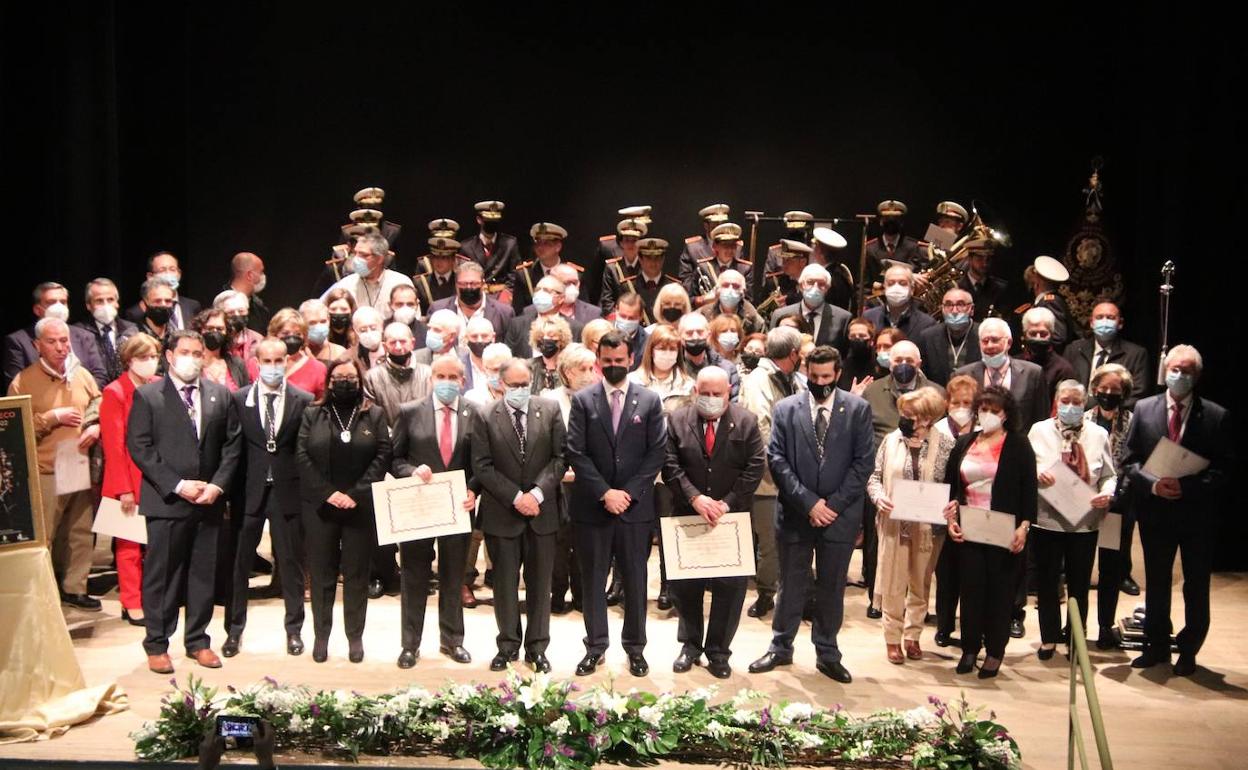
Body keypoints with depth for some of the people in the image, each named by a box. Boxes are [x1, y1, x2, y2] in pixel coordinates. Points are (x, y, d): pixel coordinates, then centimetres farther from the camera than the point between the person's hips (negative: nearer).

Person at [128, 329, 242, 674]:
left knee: (204, 574, 9)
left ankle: (198, 640, 20)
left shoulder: (220, 395, 9)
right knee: (160, 574, 3)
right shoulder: (147, 396, -1)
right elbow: (139, 447, -7)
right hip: (166, 501, -3)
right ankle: (157, 644, 13)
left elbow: (231, 446, 8)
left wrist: (218, 485, -6)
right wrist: (177, 486, -13)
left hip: (209, 500, 3)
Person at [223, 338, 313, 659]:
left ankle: (294, 629, 21)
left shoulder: (304, 401, -1)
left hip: (288, 490, 0)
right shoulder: (238, 399, 2)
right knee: (239, 562, 7)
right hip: (248, 490, 1)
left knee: (291, 562, 8)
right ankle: (234, 629, 21)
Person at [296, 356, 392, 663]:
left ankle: (355, 637, 13)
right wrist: (328, 493, -12)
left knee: (357, 574, 5)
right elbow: (302, 456, -2)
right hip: (320, 506, 0)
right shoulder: (311, 414, 6)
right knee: (321, 573, 5)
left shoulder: (374, 416, 6)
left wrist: (356, 493, -12)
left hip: (361, 507, 0)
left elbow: (382, 457, -2)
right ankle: (320, 635, 15)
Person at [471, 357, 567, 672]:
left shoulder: (550, 410, 1)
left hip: (542, 510, 1)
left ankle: (536, 647, 18)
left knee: (540, 582, 8)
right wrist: (515, 497, -13)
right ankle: (508, 645, 21)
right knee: (505, 583, 8)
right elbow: (482, 466, -6)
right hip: (502, 513, -1)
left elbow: (560, 457, -2)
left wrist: (537, 493, -13)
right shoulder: (486, 417, -3)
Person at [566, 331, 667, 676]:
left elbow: (656, 454, -1)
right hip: (592, 505, 0)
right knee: (593, 579, 7)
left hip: (635, 505, 0)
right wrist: (604, 492, -12)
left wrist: (629, 492, -10)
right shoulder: (583, 400, 2)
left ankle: (635, 647, 20)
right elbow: (576, 452, -4)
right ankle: (595, 646, 19)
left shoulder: (650, 401, 2)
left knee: (635, 579, 8)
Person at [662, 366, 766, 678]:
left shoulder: (746, 422, -1)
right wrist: (695, 498, -17)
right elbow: (670, 465, -5)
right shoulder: (677, 420, 0)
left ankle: (718, 651, 15)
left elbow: (755, 466, -5)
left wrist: (728, 503, -14)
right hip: (688, 515, 1)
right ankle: (690, 644, 24)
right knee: (685, 585, 8)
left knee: (730, 586, 3)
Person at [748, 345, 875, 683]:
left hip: (839, 514, 0)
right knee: (791, 585, 10)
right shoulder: (786, 409, 1)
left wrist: (834, 504, -11)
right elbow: (777, 459, -4)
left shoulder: (858, 409, 0)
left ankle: (827, 654, 23)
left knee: (832, 588, 10)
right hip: (796, 513, 0)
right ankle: (781, 648, 25)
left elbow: (863, 461, -3)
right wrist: (808, 502, -13)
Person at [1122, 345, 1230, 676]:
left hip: (1198, 511, -2)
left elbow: (1223, 469, -7)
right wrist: (1152, 484, -15)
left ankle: (1188, 650, 22)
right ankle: (1156, 646, 27)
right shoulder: (1144, 409, 1)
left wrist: (1187, 487, -20)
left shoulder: (1217, 416, -4)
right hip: (1155, 511, 2)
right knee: (1156, 582, 13)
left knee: (1196, 586, 8)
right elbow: (1129, 462, 1)